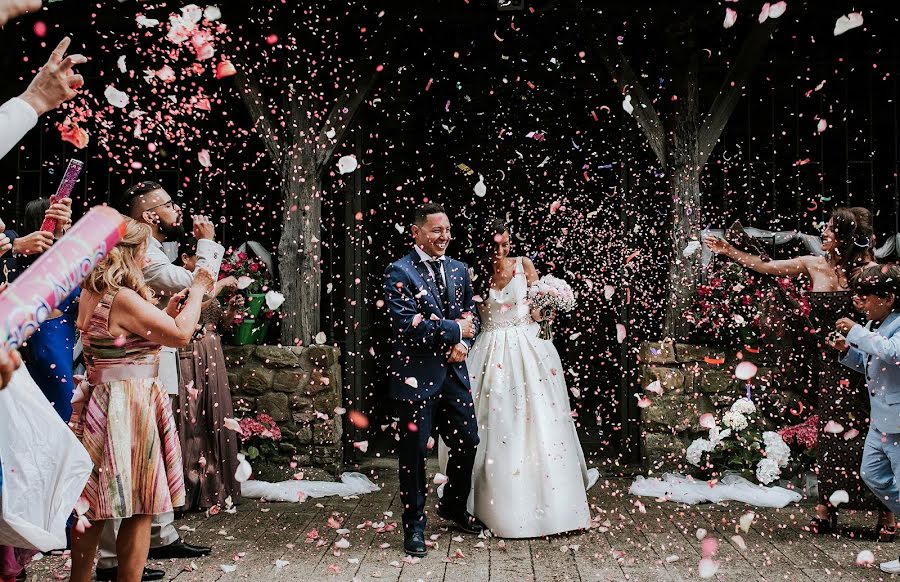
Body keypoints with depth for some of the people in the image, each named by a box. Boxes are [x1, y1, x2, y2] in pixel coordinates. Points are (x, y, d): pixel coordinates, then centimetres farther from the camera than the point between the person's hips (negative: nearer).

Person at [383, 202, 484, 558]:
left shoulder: (459, 270, 11)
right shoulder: (399, 272, -9)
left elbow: (470, 315, 15)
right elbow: (408, 324, -19)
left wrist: (464, 343, -6)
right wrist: (455, 330, -11)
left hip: (454, 371, 6)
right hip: (417, 374, -6)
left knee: (467, 442, 11)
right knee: (414, 451, 4)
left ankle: (454, 507, 36)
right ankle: (414, 524, 20)